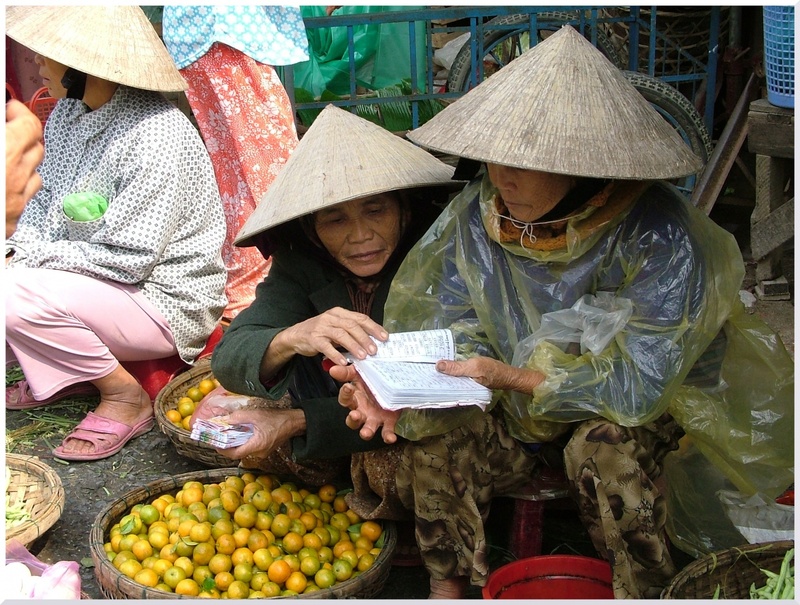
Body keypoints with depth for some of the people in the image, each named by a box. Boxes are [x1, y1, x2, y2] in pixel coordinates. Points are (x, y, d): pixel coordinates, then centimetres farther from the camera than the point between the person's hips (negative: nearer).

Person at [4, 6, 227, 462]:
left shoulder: (158, 138, -26)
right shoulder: (70, 110, 2)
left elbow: (126, 260, -24)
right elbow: (44, 200, 11)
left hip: (164, 301, -9)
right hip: (95, 280, 9)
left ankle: (126, 397, -8)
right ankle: (70, 371, 14)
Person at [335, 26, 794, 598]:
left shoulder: (657, 235, -26)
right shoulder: (478, 213, -13)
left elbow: (640, 383, -26)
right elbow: (455, 331, -11)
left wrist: (509, 375, -32)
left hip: (634, 413, -3)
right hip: (516, 410, 4)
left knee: (605, 448, -34)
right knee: (432, 437, -22)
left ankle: (646, 592, -7)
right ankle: (449, 586, 3)